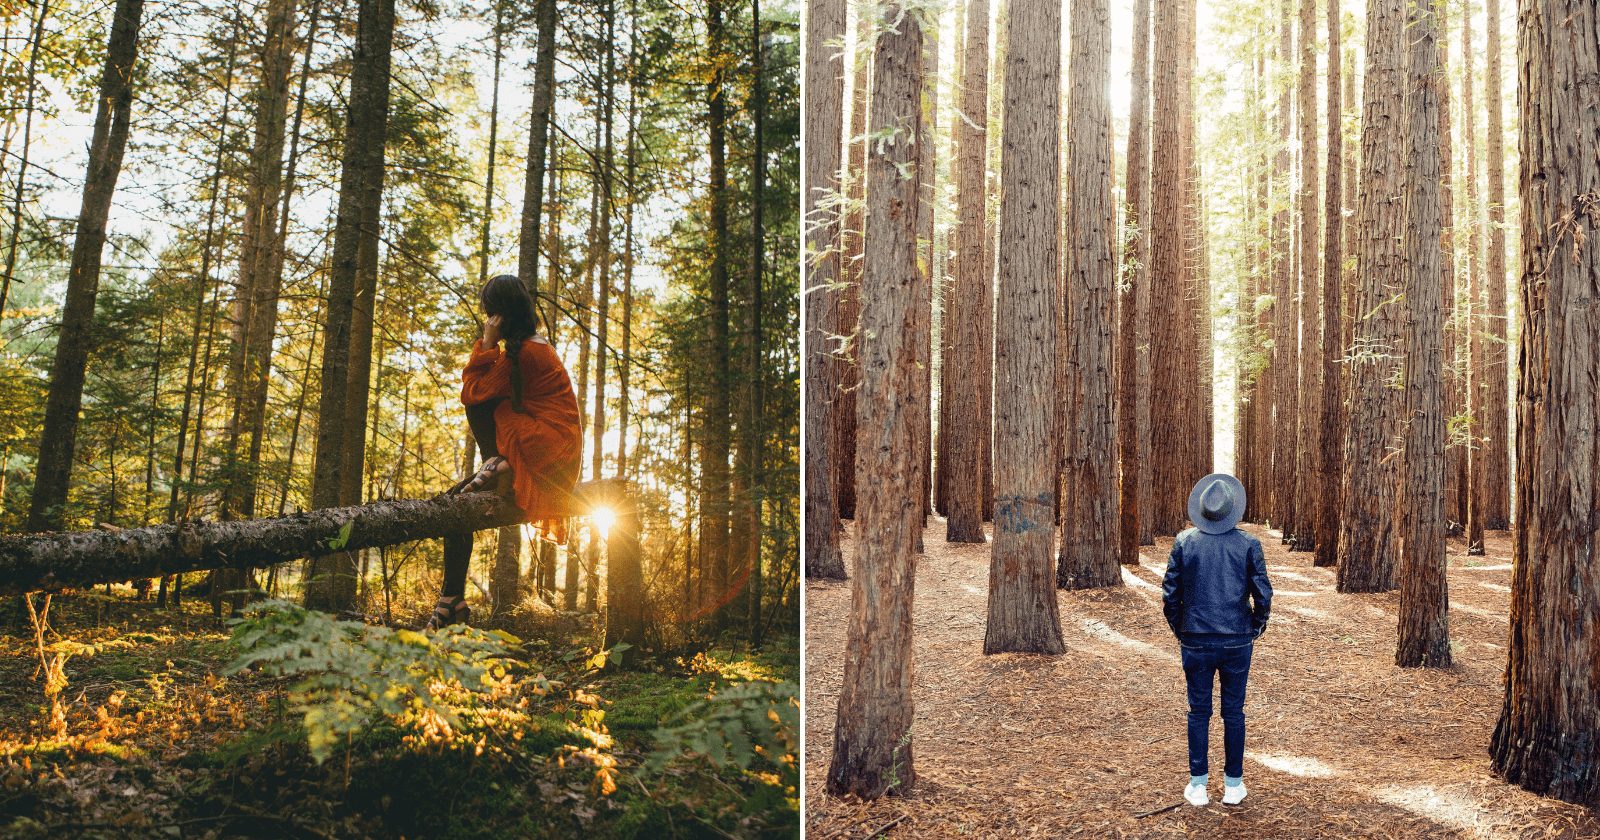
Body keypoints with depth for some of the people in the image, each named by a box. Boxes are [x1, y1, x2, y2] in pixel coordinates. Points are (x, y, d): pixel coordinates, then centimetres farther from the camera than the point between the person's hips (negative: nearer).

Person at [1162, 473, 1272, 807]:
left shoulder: (1184, 542, -4)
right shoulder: (1248, 544, -6)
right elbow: (1263, 596, -5)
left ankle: (1198, 786, 13)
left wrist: (1180, 630, 12)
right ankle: (1233, 786, 17)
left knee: (1199, 712, 9)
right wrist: (1255, 630, 11)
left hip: (1196, 642, 0)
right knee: (1234, 713, 10)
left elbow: (1170, 595, -2)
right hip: (1237, 642, 0)